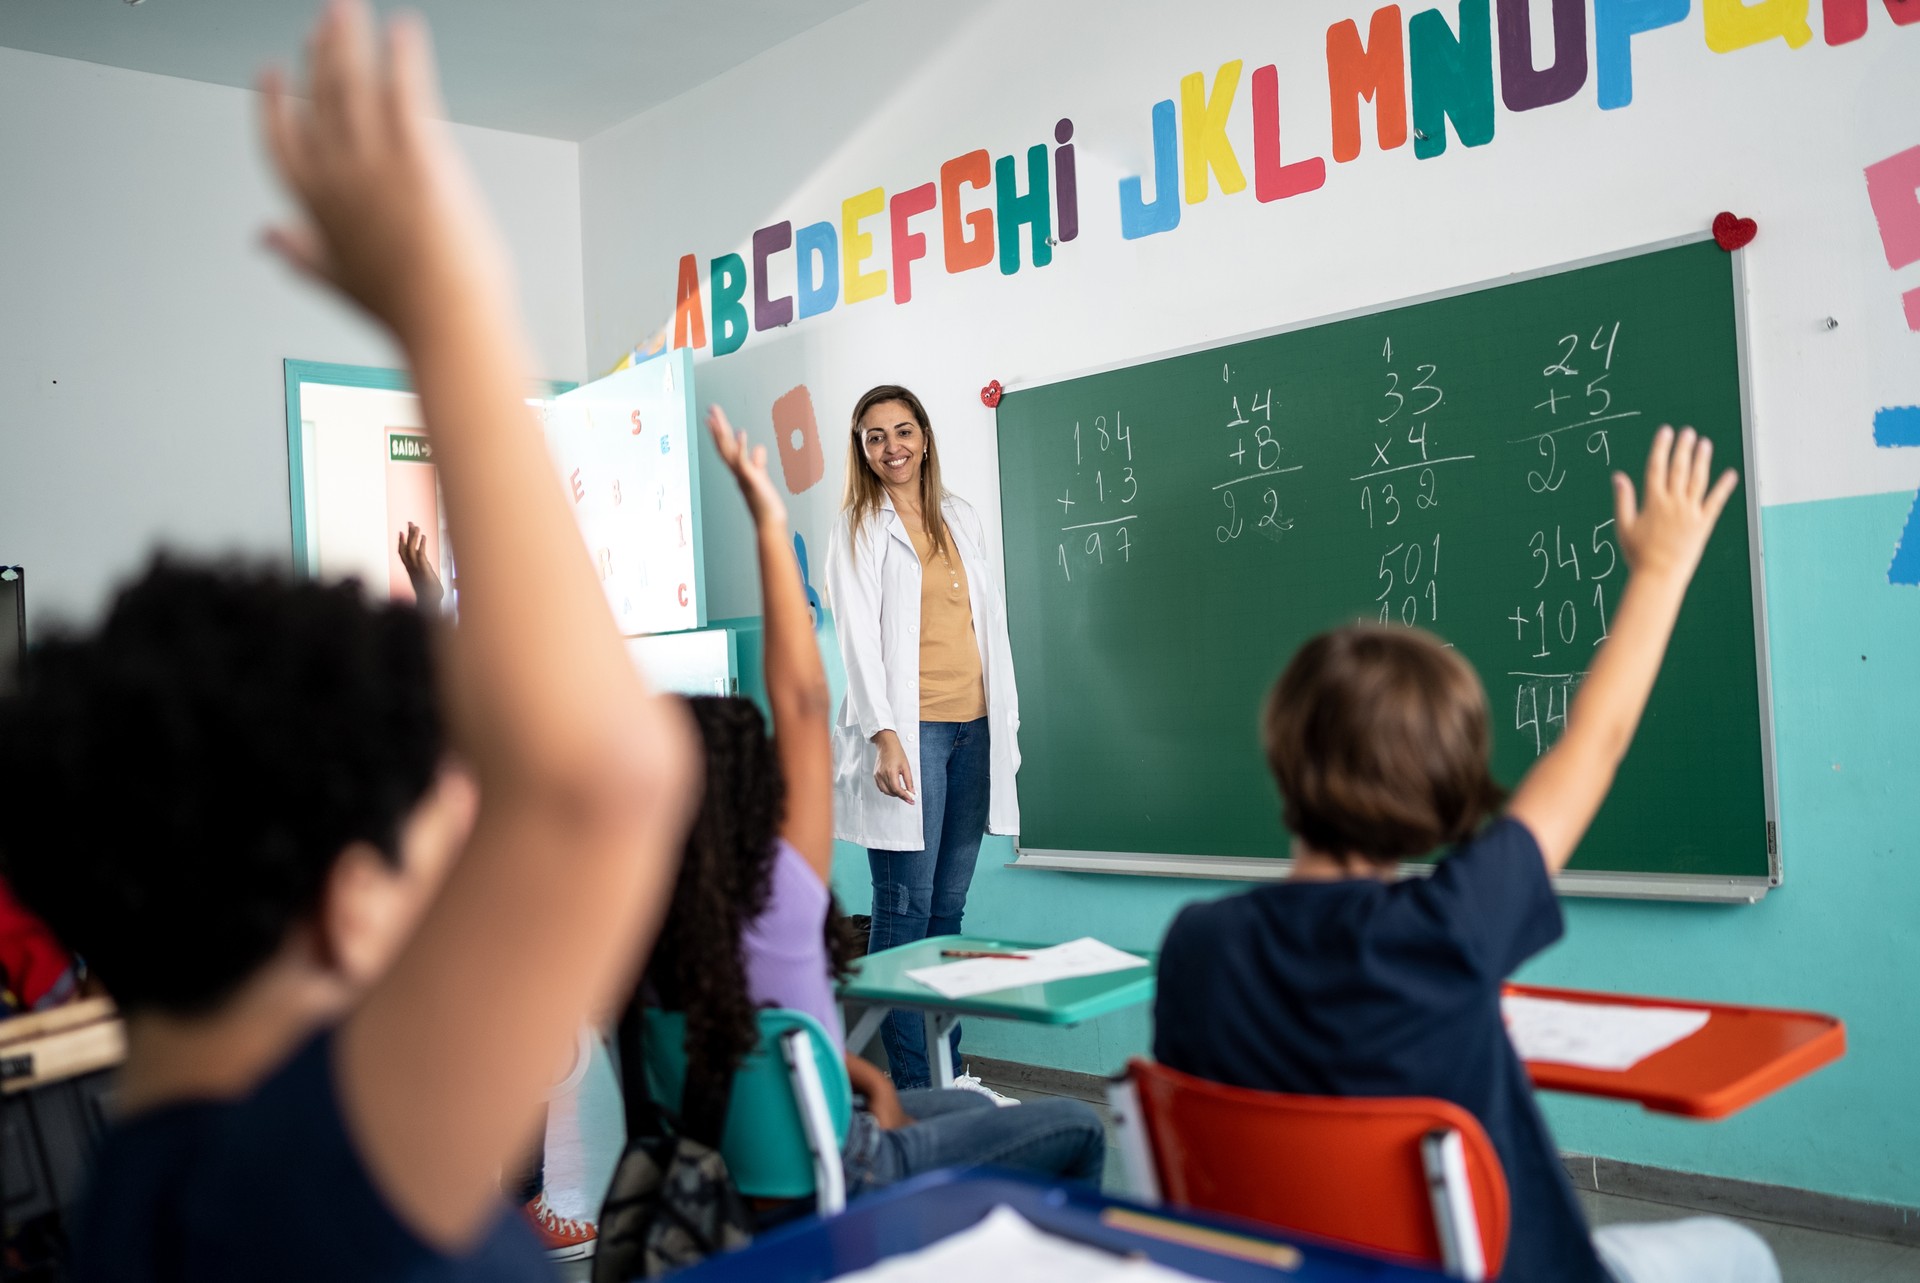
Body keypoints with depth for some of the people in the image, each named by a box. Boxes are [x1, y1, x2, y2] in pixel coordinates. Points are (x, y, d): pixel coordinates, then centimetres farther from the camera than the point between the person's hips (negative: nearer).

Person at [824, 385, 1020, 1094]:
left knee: (949, 908, 8)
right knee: (905, 910, -5)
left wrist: (1005, 723, 12)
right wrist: (885, 736, -17)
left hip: (972, 729, 5)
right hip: (908, 731, -5)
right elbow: (858, 636, -7)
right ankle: (913, 1087, 1)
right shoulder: (859, 528, 2)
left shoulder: (961, 517, 17)